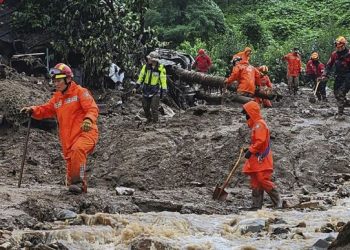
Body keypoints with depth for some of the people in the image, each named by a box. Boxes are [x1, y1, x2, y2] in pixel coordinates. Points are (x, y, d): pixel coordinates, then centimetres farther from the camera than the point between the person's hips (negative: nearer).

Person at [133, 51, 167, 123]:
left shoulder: (161, 69, -12)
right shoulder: (146, 66, -3)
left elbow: (163, 80, -8)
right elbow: (141, 77, 4)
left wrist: (164, 91, -12)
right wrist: (136, 87, 2)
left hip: (155, 91, -4)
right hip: (146, 90, 4)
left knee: (154, 108, -7)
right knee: (145, 107, 9)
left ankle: (155, 121, 3)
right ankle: (149, 120, 28)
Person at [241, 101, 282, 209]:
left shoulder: (259, 124, -14)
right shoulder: (255, 125, 19)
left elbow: (260, 141, -24)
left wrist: (250, 151, -20)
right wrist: (249, 149, 15)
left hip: (261, 159, -10)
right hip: (256, 160, 10)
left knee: (263, 180, -12)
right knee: (255, 183, 9)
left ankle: (278, 202, -5)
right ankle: (256, 205, 11)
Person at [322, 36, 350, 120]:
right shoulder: (334, 54, 2)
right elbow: (329, 65, 8)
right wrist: (325, 75, -3)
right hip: (338, 77, 6)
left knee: (341, 94, -15)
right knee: (336, 93, 10)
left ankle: (340, 114, -13)